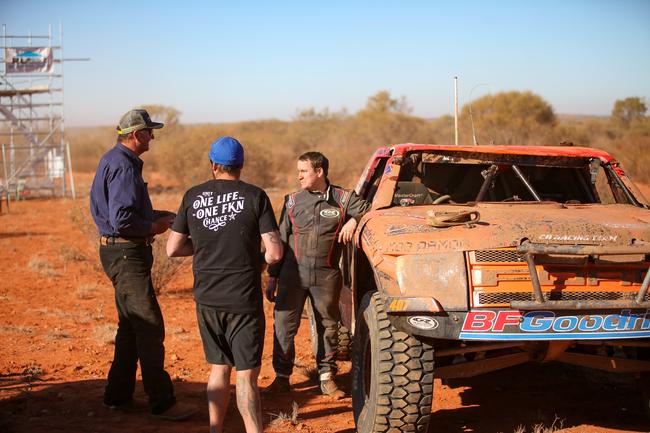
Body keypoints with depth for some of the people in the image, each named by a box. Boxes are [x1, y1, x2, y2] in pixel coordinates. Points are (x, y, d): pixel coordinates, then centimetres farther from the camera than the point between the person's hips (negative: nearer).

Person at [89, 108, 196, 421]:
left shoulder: (115, 160, 16)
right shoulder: (123, 166, -18)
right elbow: (121, 220, -26)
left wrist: (162, 216, 14)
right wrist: (153, 227, -12)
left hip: (124, 253, 11)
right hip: (127, 253, -11)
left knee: (131, 327, 17)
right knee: (150, 328, -6)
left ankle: (118, 395, 25)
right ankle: (162, 402, 0)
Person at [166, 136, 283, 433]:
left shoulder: (193, 196, 2)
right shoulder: (254, 196, -6)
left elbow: (173, 249, 5)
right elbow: (275, 252, -11)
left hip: (207, 300, 4)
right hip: (243, 300, -3)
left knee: (219, 368, 18)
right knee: (246, 375, 2)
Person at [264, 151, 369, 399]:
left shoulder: (343, 199, 2)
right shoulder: (292, 201, 7)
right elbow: (280, 241, 10)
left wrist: (354, 220, -12)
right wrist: (272, 279, 8)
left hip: (326, 276, -1)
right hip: (293, 273, 1)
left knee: (328, 327, 8)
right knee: (283, 326, 1)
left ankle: (327, 379, 21)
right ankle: (281, 378, 14)